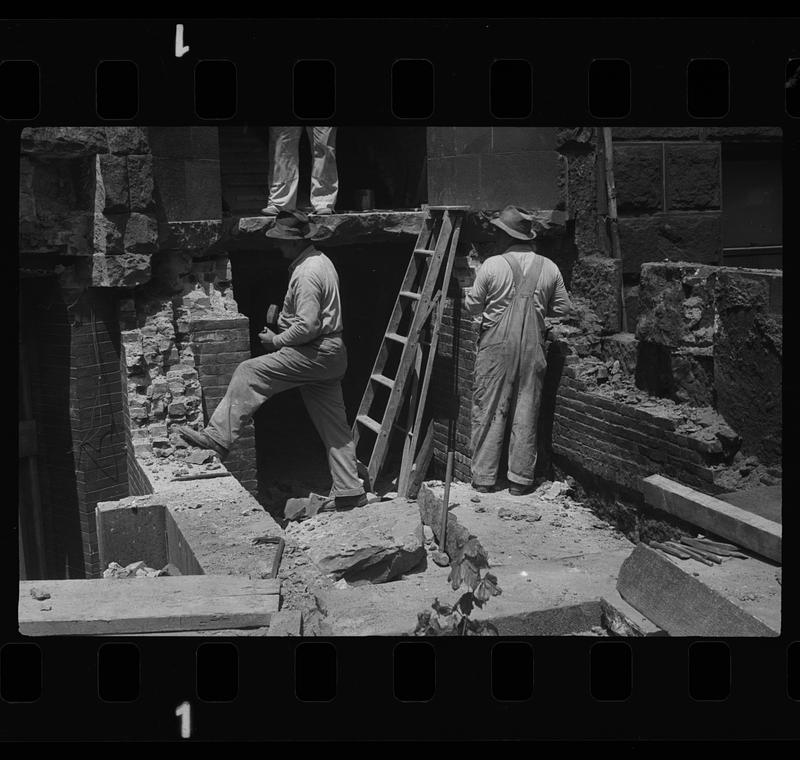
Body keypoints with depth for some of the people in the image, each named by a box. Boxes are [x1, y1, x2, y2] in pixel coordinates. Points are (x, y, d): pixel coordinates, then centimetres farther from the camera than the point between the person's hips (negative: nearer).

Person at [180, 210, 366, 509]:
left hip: (315, 353, -10)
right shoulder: (319, 261, 17)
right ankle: (350, 492, 13)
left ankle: (218, 438, -12)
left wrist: (276, 341, -10)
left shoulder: (307, 273, -16)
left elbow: (307, 326, -23)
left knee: (249, 373, -11)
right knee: (334, 426, 10)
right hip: (330, 353, 10)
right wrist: (282, 326, 15)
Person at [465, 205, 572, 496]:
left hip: (496, 346, -2)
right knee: (526, 413, 9)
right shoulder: (549, 268, 1)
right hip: (532, 349, 3)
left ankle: (483, 478, 10)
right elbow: (562, 307, 10)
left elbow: (473, 307, 0)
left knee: (489, 411, 6)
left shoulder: (491, 266, -8)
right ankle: (520, 479, 13)